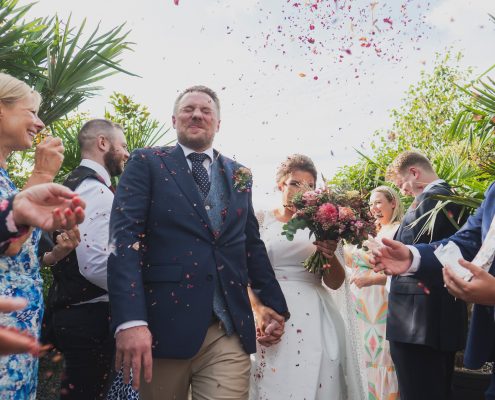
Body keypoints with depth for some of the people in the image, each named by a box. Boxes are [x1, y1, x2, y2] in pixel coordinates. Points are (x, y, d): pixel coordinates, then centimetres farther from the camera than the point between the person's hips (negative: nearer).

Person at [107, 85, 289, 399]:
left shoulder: (239, 175, 15)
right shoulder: (147, 163, 3)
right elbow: (125, 236, -9)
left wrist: (274, 302, 21)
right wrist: (130, 321, -20)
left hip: (230, 329, 3)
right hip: (164, 325, -2)